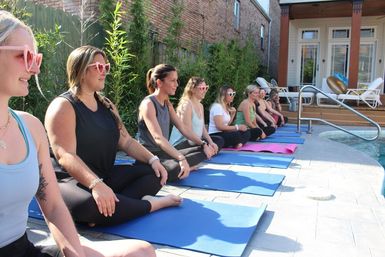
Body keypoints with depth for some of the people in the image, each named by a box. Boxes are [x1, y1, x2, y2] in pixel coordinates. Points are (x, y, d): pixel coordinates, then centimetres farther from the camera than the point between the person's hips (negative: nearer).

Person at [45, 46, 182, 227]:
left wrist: (152, 159, -5)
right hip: (73, 182, -7)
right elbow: (65, 156, -24)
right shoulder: (63, 106, -11)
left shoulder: (106, 104, 13)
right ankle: (152, 204, -19)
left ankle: (110, 206, -27)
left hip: (107, 177, 8)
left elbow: (126, 141, 11)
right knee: (87, 204, -40)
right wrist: (95, 184, -39)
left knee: (154, 172, -5)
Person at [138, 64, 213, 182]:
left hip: (165, 152, 9)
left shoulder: (167, 104, 11)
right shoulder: (148, 104, -16)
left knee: (204, 151, 6)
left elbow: (183, 128, 12)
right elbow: (158, 137, -28)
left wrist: (203, 144, 2)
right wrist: (181, 158, -38)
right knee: (176, 170, -37)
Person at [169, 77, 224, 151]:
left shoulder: (200, 106, 14)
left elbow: (202, 128, 10)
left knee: (219, 140, 13)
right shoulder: (186, 105, -15)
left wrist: (211, 143, -7)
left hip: (194, 141, 10)